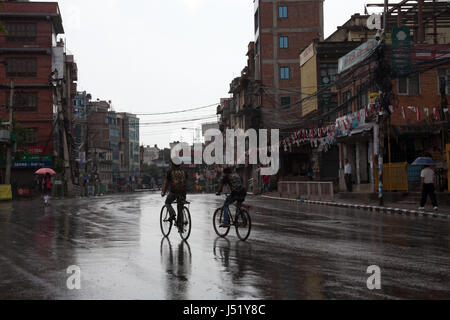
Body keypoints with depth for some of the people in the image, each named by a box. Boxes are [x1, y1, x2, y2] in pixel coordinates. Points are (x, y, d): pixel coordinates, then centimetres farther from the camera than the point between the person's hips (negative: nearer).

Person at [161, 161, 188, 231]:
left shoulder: (170, 172, 1)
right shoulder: (183, 172, 11)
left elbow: (166, 183, 4)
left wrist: (163, 192, 13)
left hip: (173, 192, -3)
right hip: (182, 192, 3)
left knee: (167, 202, 24)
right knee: (180, 210, 11)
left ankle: (172, 214, -2)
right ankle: (180, 227, 9)